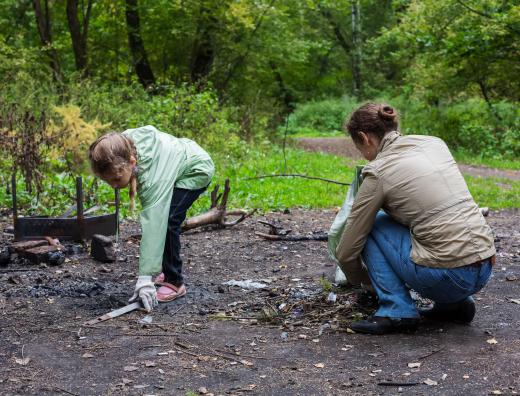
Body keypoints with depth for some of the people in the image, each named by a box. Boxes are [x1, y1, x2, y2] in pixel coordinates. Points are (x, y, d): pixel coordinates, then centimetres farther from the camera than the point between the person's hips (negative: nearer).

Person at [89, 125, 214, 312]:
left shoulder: (154, 180, -44)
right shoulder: (123, 143, -24)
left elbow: (152, 226, -47)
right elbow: (150, 130, -1)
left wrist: (145, 279, -49)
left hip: (197, 170, -9)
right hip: (178, 160, 9)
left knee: (166, 221, -22)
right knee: (159, 218, 9)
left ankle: (175, 282, -9)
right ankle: (168, 271, 27)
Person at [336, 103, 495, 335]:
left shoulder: (378, 172, -5)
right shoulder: (434, 142, 12)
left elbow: (346, 252, 3)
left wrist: (361, 280, 24)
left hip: (446, 276, -7)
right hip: (484, 269, 7)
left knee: (371, 224, 9)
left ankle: (397, 311, 4)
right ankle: (454, 303, 20)